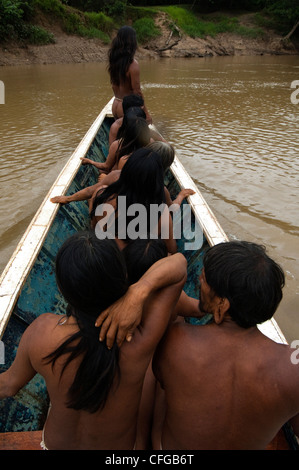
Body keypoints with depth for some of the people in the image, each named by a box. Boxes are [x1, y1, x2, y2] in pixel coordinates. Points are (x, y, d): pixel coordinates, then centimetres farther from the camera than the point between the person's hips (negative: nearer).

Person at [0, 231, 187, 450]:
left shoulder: (41, 332, -31)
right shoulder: (140, 340, -36)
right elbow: (179, 263, -26)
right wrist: (138, 291, -42)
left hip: (55, 443, 2)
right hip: (120, 445, -1)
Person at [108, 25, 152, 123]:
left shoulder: (113, 61, 4)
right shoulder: (133, 64, -18)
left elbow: (113, 85, 12)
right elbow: (137, 91, -17)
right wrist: (146, 113, -11)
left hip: (115, 105, 8)